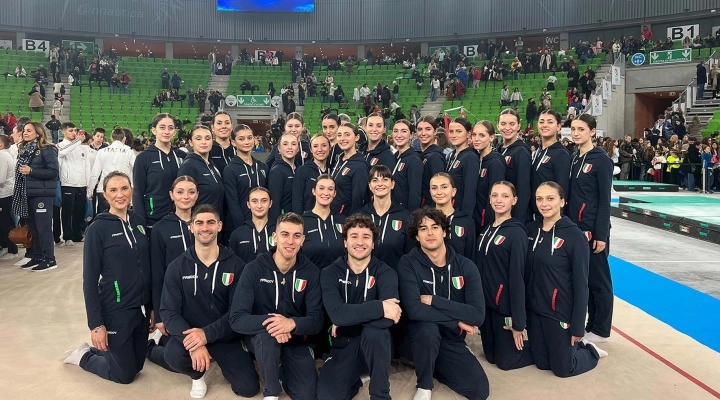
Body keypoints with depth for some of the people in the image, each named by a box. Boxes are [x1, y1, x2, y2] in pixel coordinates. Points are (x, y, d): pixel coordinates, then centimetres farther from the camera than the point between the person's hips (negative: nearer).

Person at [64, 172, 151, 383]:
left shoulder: (139, 222, 4)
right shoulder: (97, 229, -11)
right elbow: (90, 280, -12)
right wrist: (95, 324, -15)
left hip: (142, 307, 6)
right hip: (115, 310, -5)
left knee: (137, 365, 18)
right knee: (125, 374, 6)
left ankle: (96, 351, 40)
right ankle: (84, 356, 29)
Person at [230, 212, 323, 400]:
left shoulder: (311, 272, -9)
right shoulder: (254, 269, -15)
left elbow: (317, 320, -14)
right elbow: (237, 319, -21)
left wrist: (292, 323, -37)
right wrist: (269, 320, -40)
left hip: (295, 339, 2)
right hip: (261, 336, -2)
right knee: (268, 331, -36)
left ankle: (283, 369, 20)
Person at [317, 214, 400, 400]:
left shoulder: (385, 273, -9)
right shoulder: (330, 273, -6)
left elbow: (388, 319, -27)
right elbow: (336, 313, -25)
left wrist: (348, 317, -22)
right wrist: (379, 307, -30)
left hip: (376, 343, -1)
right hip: (344, 344, 1)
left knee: (374, 331, -35)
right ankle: (354, 377, 13)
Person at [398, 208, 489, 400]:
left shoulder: (466, 266, -6)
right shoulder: (408, 264, -13)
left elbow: (478, 315, -16)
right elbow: (414, 310, -27)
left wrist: (433, 300, -19)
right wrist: (457, 320, -19)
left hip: (451, 341, 3)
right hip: (418, 337, -2)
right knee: (428, 328, -36)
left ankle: (434, 366, 14)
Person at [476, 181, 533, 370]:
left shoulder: (516, 233, -15)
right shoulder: (486, 231, 7)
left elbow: (517, 278, -17)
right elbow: (480, 269, 10)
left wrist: (519, 322, -17)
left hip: (506, 306, -7)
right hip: (486, 304, 7)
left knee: (506, 361, 5)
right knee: (491, 356, 17)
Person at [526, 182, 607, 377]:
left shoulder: (574, 235, -15)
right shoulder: (531, 229, -1)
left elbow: (581, 283, -13)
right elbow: (526, 271, 5)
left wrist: (578, 327, -12)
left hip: (560, 312, -5)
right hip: (535, 310, 5)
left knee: (562, 369, 8)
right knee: (541, 363, 16)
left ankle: (590, 351, 37)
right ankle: (574, 347, 42)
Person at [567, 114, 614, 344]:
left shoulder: (601, 160, -9)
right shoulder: (573, 159, 10)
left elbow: (604, 200, -12)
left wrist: (601, 234, -15)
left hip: (593, 229, -7)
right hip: (574, 227, 7)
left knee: (598, 279, 4)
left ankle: (600, 330, 16)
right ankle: (589, 324, 25)